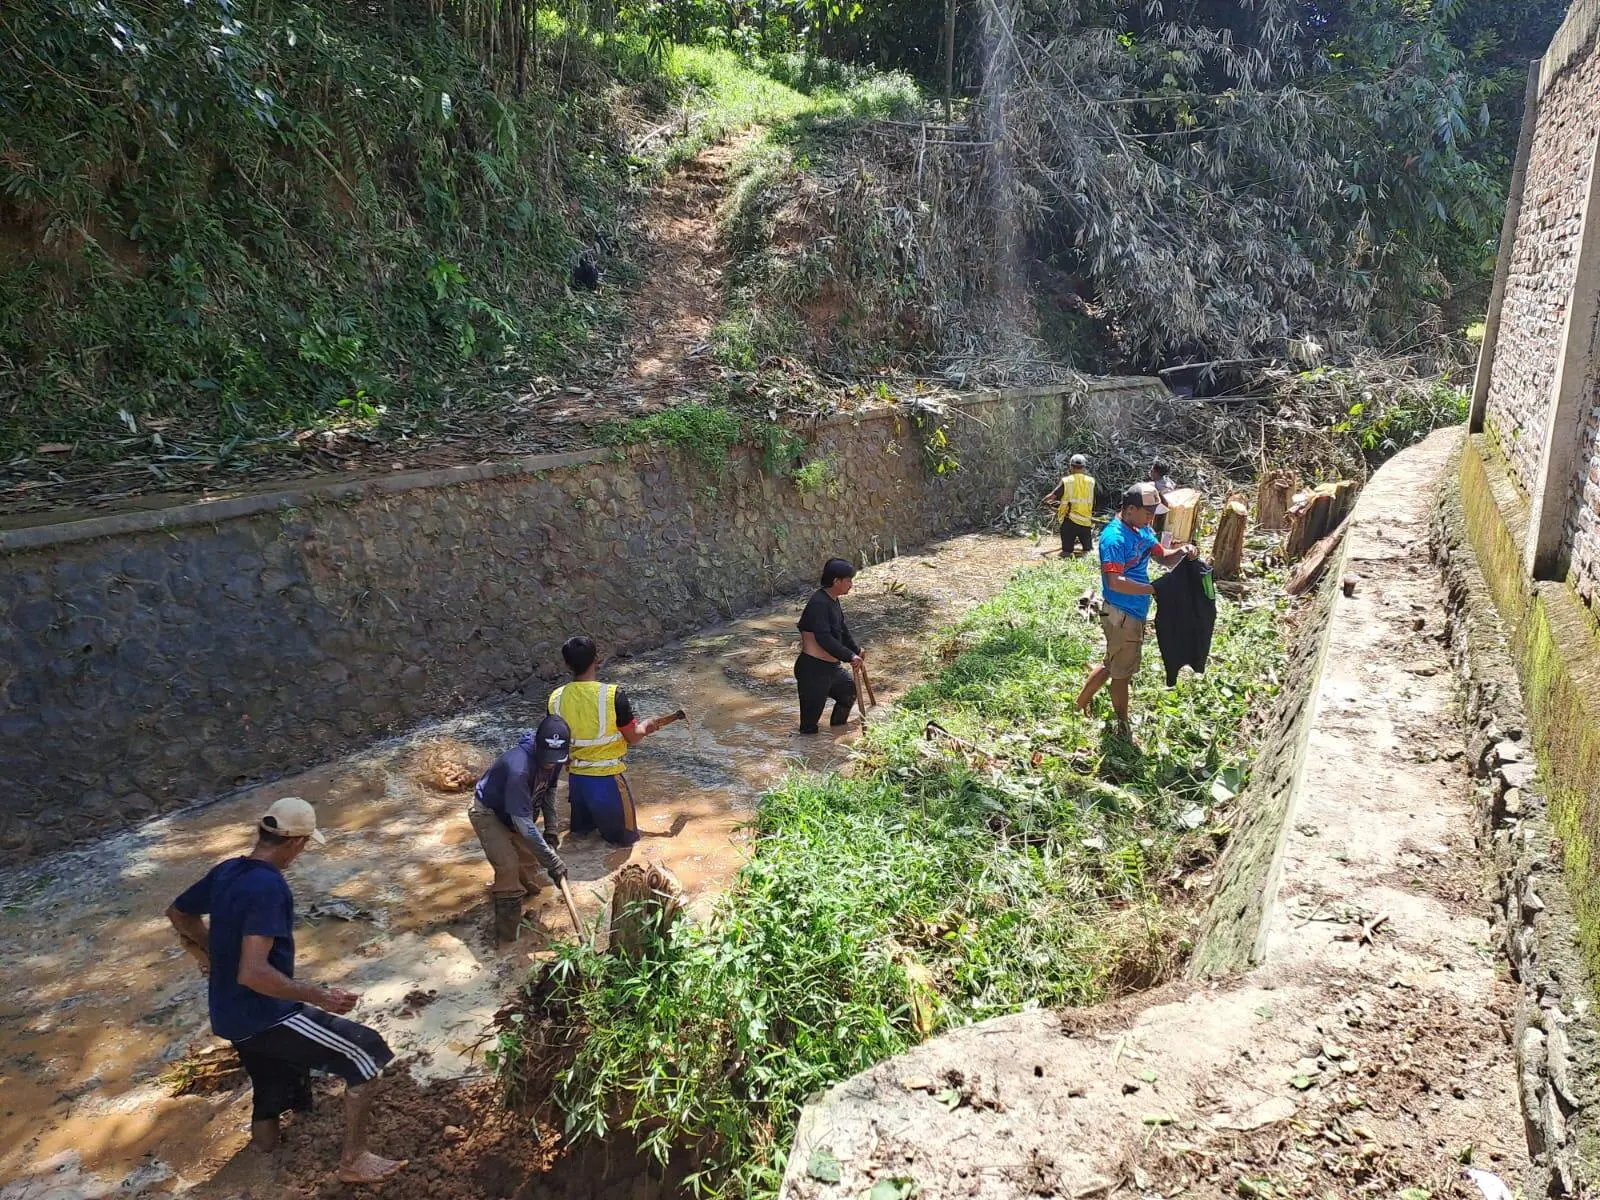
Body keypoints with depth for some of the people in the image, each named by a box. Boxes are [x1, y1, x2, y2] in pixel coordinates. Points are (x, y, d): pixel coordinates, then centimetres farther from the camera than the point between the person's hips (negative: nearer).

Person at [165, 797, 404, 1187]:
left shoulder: (225, 872, 3)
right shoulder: (268, 886, -25)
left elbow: (178, 912, 22)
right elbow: (253, 973, -31)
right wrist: (321, 997, -24)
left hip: (233, 1019, 9)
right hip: (265, 1017, -9)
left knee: (270, 1102, 24)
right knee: (366, 1053, 0)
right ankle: (354, 1160, 6)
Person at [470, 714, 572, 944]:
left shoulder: (554, 758, -20)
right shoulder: (518, 767, -43)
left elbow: (549, 790, 1)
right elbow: (523, 823, -41)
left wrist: (551, 829, -7)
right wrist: (552, 861, -39)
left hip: (515, 811, 7)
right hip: (487, 812, -7)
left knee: (529, 856, 15)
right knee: (508, 865, -17)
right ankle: (508, 938, -9)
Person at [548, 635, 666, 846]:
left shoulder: (556, 698, -6)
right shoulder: (613, 695, -20)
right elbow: (633, 738, -10)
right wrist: (645, 727, 12)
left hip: (575, 777, 5)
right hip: (607, 779, -4)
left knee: (581, 828, 30)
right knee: (625, 836, 15)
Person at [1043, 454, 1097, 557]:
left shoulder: (1066, 481, -5)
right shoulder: (1091, 481, 3)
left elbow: (1053, 496, -3)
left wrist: (1045, 501, 19)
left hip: (1070, 521, -2)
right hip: (1086, 521, 2)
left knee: (1066, 552, 2)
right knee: (1087, 552, 13)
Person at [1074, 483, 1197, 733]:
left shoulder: (1142, 531, 6)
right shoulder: (1114, 537, -23)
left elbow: (1163, 558, 13)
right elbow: (1115, 582, -29)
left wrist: (1181, 552, -9)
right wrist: (1155, 589, -28)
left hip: (1135, 612, 9)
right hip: (1122, 615, -9)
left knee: (1112, 665, 22)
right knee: (1122, 673, 8)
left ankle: (1082, 702, 37)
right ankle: (1123, 727, 23)